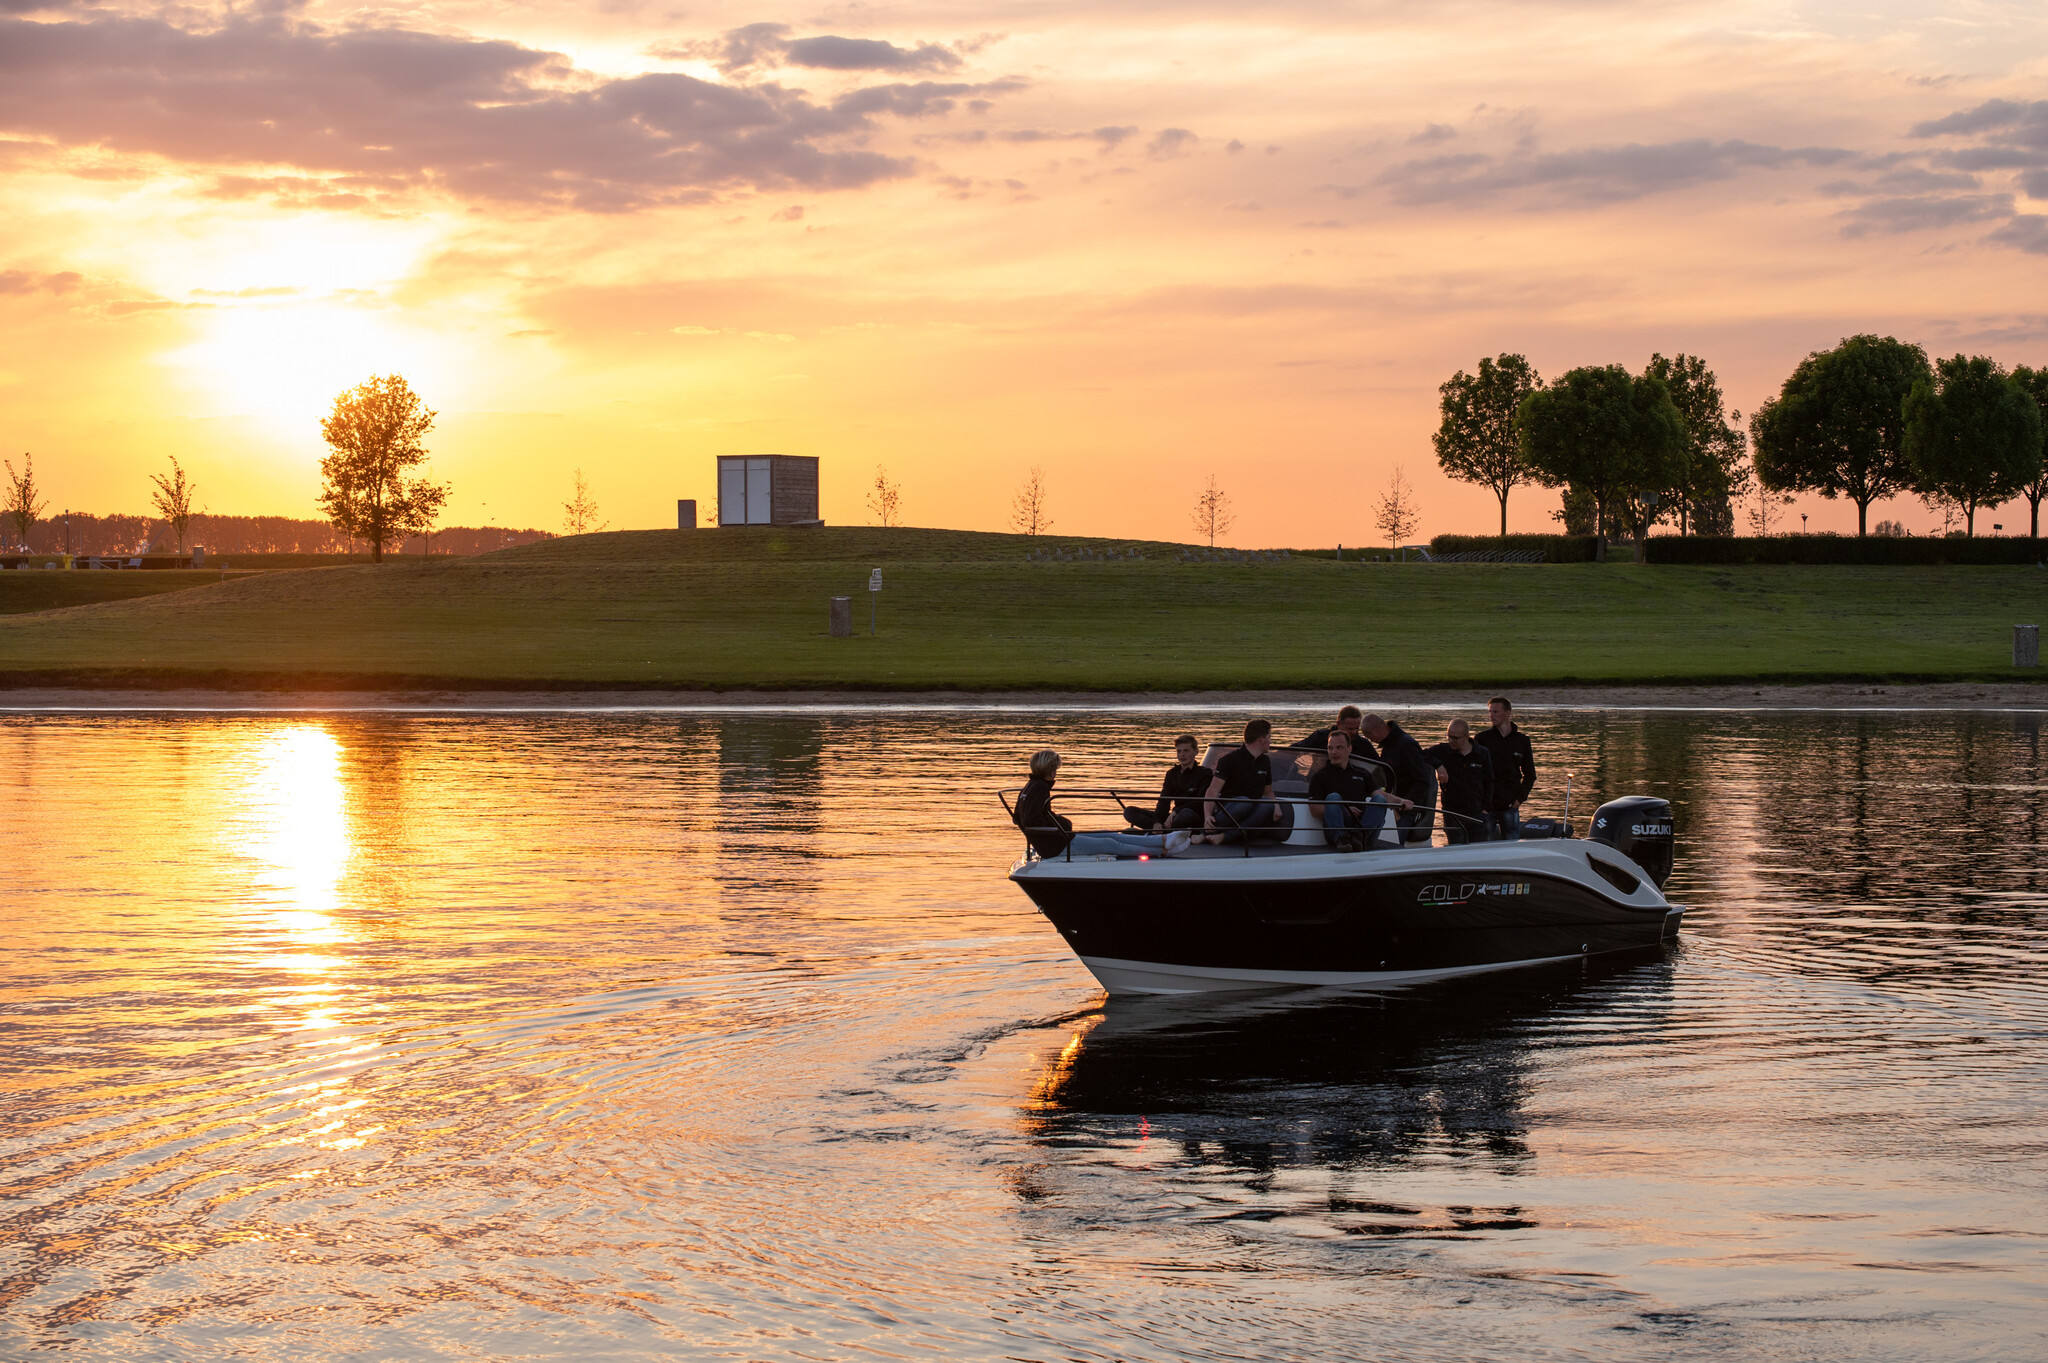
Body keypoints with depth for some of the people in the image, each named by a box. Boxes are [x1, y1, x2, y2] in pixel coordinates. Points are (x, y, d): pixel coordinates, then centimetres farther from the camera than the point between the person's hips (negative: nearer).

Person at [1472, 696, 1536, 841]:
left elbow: (1530, 774, 15)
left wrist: (1520, 798, 3)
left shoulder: (1522, 740, 7)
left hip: (1510, 806, 1)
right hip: (1485, 806, -1)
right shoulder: (1481, 738, 2)